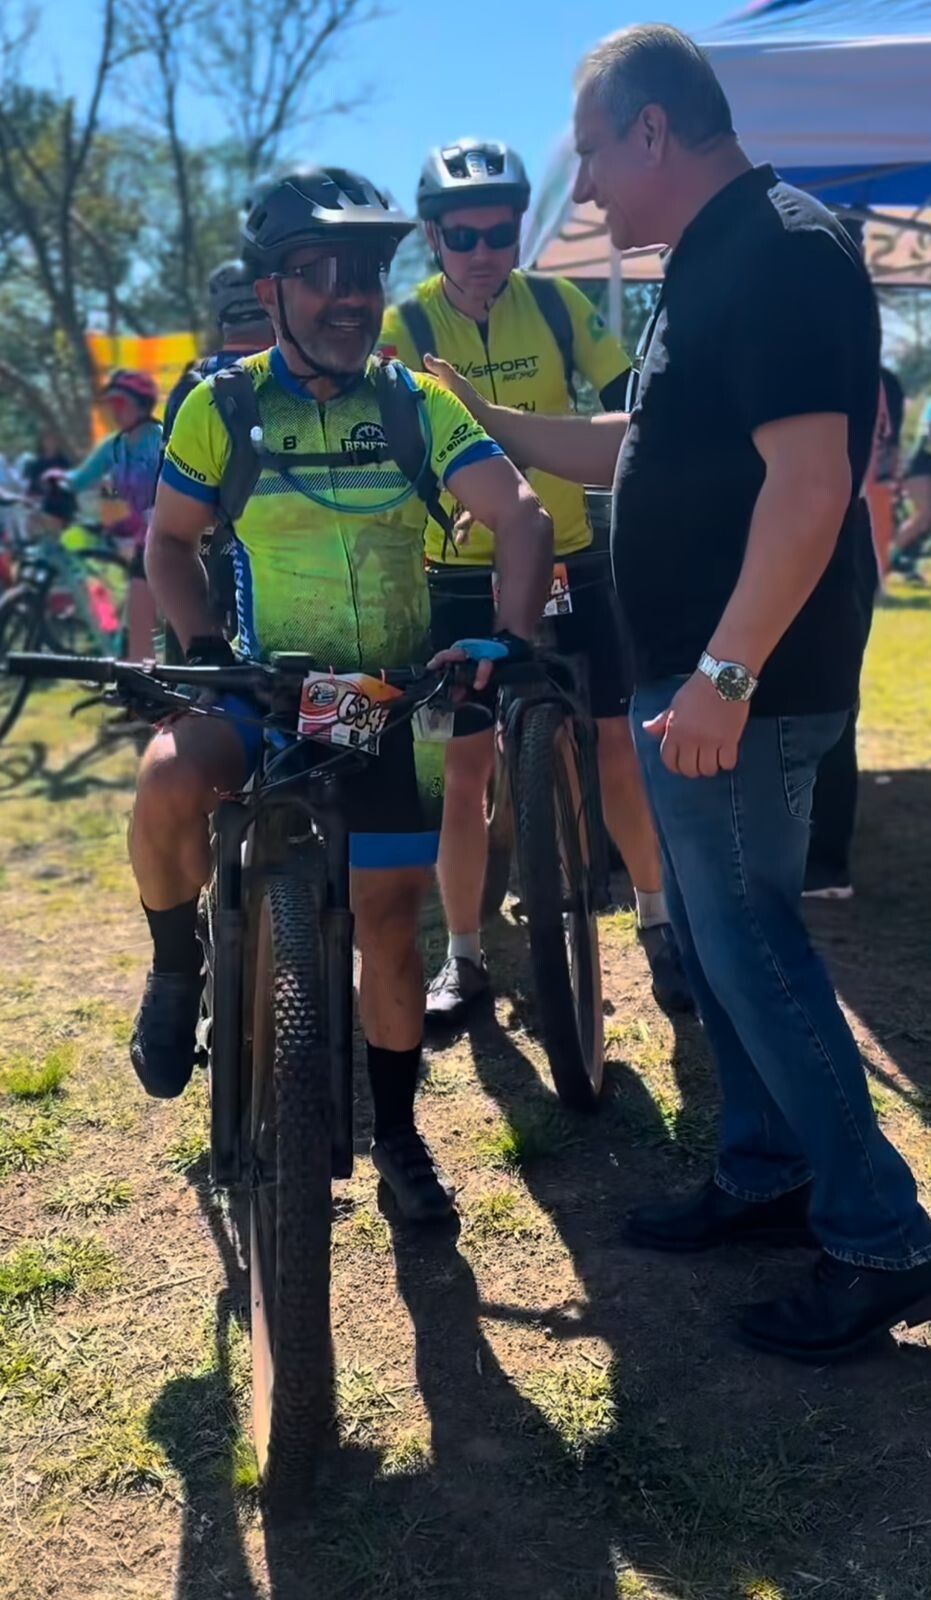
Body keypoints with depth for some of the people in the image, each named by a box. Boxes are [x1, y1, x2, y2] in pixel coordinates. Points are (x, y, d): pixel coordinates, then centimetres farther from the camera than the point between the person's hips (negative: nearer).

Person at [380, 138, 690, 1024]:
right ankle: (464, 957, 16)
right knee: (466, 768, 2)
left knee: (617, 747, 2)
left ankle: (658, 922, 22)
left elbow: (629, 407, 0)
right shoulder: (406, 326, -7)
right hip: (464, 579, -1)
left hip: (568, 564, 1)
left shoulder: (556, 304, -4)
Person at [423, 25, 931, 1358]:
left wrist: (725, 672, -28)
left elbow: (810, 477, -25)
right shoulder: (712, 265, 16)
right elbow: (642, 450, 23)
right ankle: (767, 1178, 31)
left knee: (751, 950, -3)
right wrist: (486, 423, 22)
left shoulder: (782, 251, -15)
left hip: (741, 690, -10)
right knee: (717, 940, 16)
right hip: (689, 676, 10)